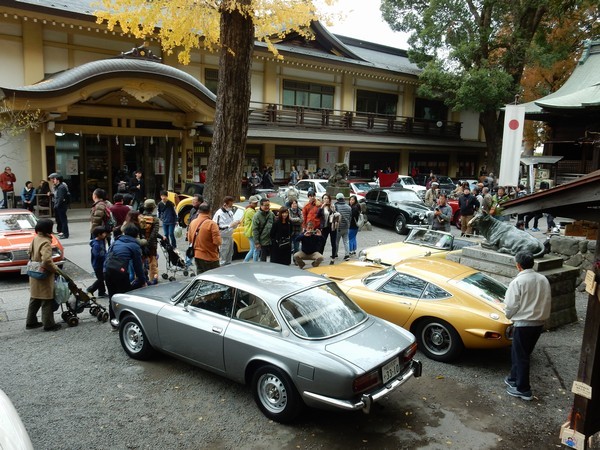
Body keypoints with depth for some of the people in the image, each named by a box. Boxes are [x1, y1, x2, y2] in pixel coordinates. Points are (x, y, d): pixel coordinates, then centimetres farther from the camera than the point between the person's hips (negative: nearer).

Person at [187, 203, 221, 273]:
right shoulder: (211, 224, -18)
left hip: (197, 256, 6)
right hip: (210, 257, -6)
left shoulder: (192, 222, 1)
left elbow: (189, 240, 9)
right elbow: (217, 241, -20)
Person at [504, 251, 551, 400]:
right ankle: (514, 379, 33)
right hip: (539, 323, 7)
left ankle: (523, 389, 11)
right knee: (518, 352, 21)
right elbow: (548, 302, 10)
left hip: (524, 324, -7)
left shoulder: (518, 281, -17)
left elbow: (511, 305, -15)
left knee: (521, 356, 5)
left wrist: (509, 316, 5)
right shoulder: (543, 280, 3)